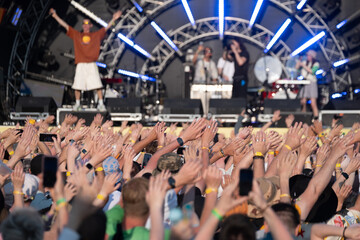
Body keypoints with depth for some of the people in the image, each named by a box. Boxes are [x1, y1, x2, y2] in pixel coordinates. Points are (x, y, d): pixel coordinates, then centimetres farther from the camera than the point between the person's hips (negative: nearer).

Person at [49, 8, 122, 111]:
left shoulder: (96, 35, 14)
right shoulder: (77, 35, 14)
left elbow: (106, 28, 12)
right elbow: (65, 25, 13)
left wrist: (114, 19, 2)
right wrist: (55, 16, 10)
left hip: (92, 65, -1)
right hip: (81, 64, 1)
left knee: (97, 85, -9)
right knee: (77, 85, 0)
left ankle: (101, 104, -6)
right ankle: (77, 104, 12)